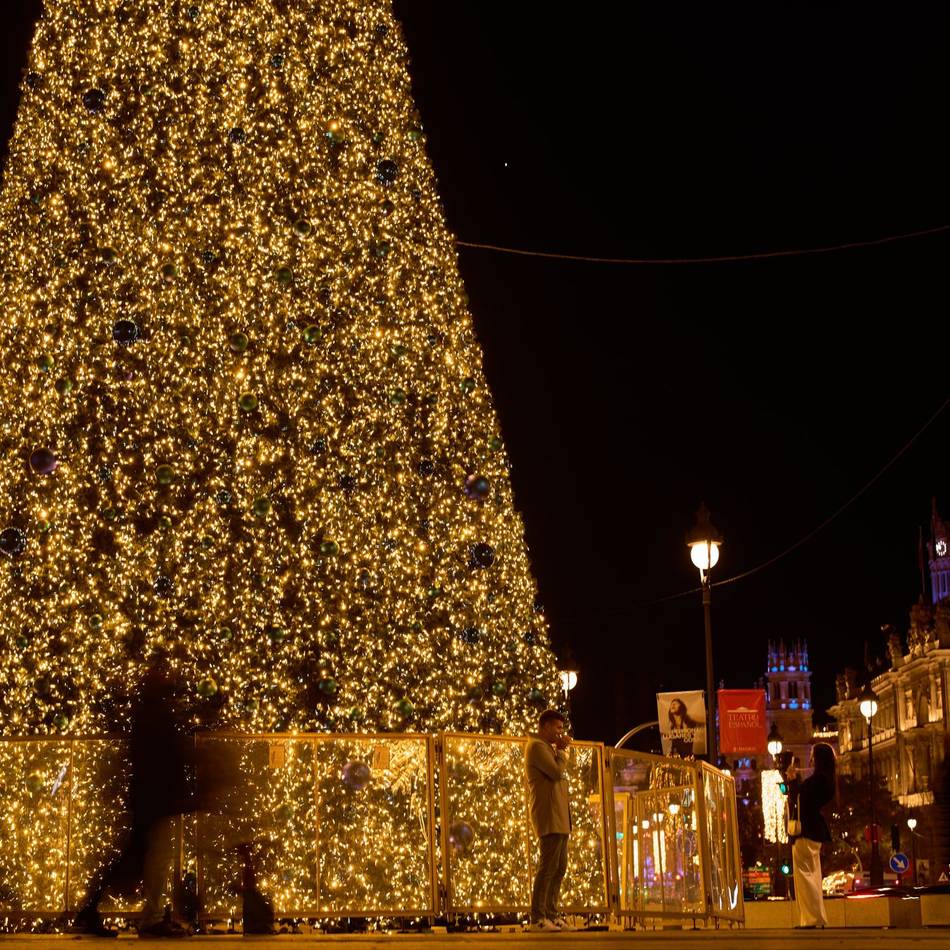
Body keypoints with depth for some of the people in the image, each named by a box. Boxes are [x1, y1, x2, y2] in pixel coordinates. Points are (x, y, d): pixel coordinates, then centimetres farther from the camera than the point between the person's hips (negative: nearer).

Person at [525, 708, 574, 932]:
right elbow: (557, 772, -16)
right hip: (549, 816, -11)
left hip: (559, 817, 11)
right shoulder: (537, 746, -8)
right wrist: (561, 750, -6)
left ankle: (551, 915, 15)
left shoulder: (547, 747, 23)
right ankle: (537, 918, -13)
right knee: (548, 867, -12)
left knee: (559, 867, 11)